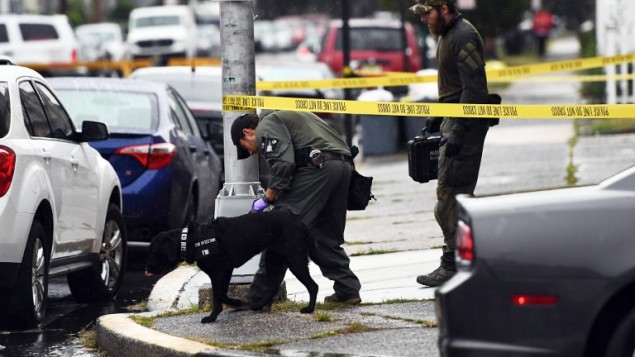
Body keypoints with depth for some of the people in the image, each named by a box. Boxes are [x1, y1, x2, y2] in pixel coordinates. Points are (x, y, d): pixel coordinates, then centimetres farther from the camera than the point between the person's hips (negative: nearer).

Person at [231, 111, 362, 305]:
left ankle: (258, 295, -7)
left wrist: (267, 198, -2)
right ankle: (348, 290, 16)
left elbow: (283, 163, -10)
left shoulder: (266, 126, 6)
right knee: (326, 235, 19)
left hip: (317, 166, -9)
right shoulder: (286, 118, 35)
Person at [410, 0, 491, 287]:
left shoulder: (463, 37, -15)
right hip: (453, 122, 11)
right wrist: (435, 120, 24)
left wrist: (458, 131, -25)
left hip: (466, 124, -11)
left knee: (449, 194, -12)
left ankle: (453, 265, -11)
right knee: (457, 195, 12)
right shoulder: (446, 35, 17)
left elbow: (474, 89, -21)